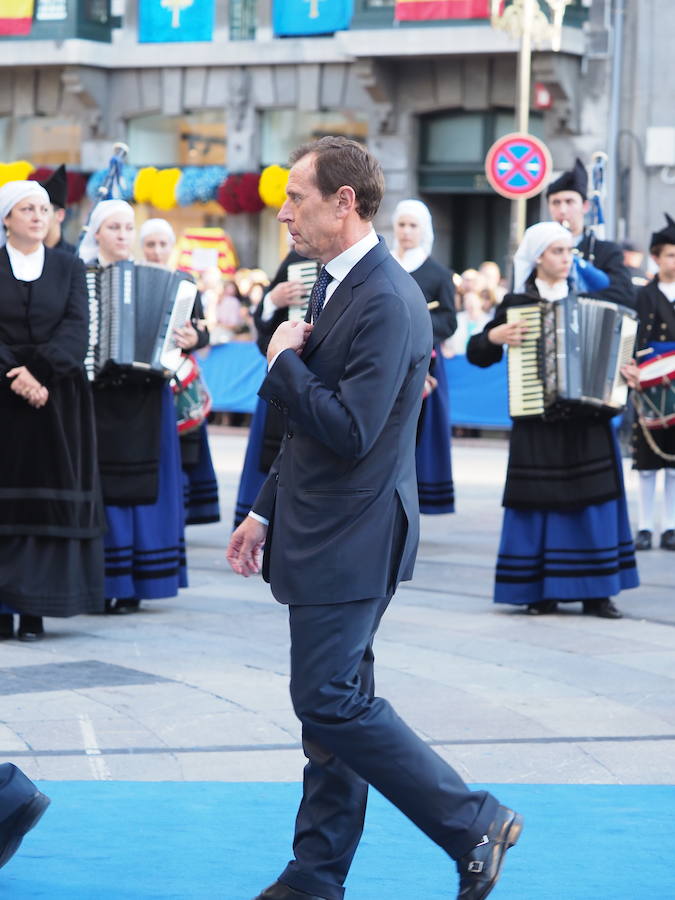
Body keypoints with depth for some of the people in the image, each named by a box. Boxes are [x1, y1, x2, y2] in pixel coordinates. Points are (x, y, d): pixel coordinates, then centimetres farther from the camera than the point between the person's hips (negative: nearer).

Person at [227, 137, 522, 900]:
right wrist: (266, 511, 20)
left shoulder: (386, 303, -20)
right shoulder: (336, 286, 12)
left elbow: (348, 430, -27)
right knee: (330, 703, 13)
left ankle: (475, 824, 0)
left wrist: (282, 362, -15)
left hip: (353, 541, -10)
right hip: (323, 535, 10)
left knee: (332, 701, -10)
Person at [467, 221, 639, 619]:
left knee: (593, 500, 0)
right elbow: (477, 354, 8)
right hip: (538, 424, -2)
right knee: (541, 502, -2)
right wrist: (495, 337, -12)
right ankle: (541, 591, 7)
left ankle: (596, 592, 6)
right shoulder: (516, 303, 4)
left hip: (587, 422, 2)